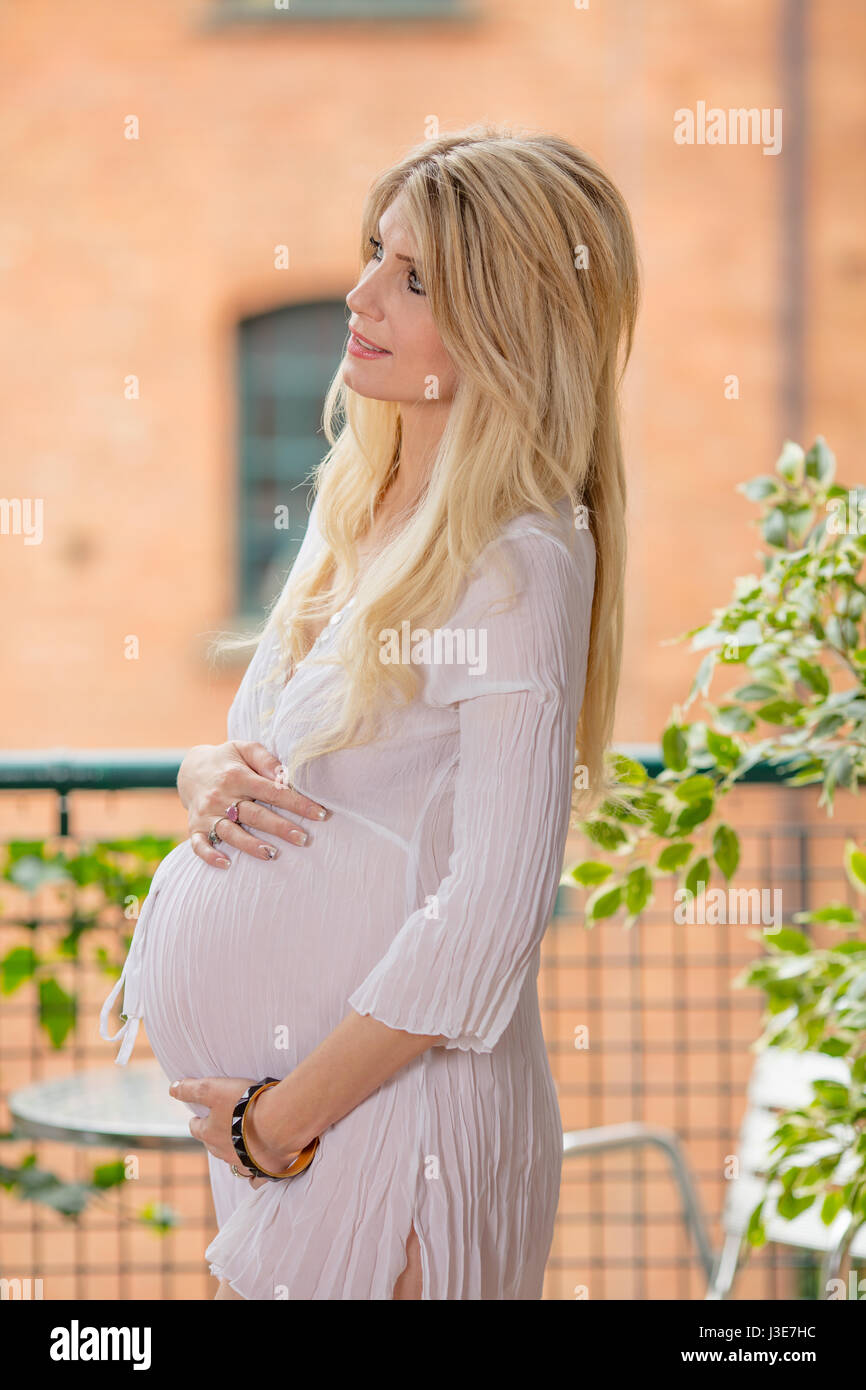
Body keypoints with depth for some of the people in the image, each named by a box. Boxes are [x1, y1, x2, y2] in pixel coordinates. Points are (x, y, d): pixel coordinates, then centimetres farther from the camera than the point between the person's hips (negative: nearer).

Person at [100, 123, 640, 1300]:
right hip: (269, 1088, 8)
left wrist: (282, 1118, -16)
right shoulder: (357, 507, 7)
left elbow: (486, 919, -22)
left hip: (395, 1104, -7)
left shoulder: (519, 566, -18)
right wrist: (211, 784, -7)